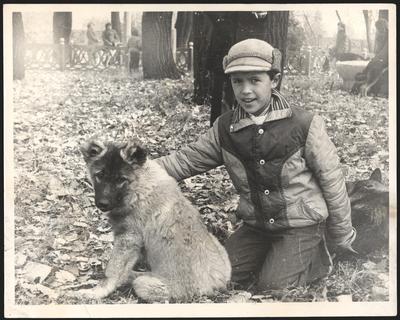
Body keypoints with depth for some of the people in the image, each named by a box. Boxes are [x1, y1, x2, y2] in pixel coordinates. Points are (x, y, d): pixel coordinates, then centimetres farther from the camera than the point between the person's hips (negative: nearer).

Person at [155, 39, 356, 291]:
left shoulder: (304, 124, -15)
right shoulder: (225, 128, -3)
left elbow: (332, 180, -7)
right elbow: (187, 159, 0)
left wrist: (343, 236, 1)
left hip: (301, 226, -5)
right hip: (255, 227, 5)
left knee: (273, 286, -15)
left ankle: (316, 258, 12)